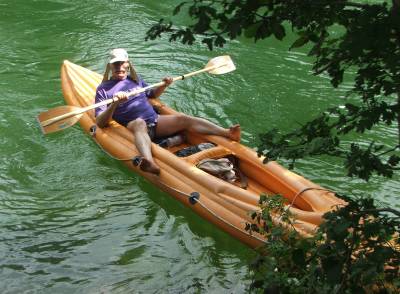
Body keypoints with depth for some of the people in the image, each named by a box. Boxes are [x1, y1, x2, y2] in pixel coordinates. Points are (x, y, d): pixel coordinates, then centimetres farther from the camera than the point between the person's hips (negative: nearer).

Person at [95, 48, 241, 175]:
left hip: (154, 120, 6)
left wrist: (164, 85, 17)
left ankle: (227, 133, -37)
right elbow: (100, 122, -4)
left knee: (182, 118, -19)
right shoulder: (103, 89, 6)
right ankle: (149, 162, -74)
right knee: (140, 123, -41)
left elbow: (152, 95, 38)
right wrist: (115, 104, -21)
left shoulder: (135, 79, 23)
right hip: (131, 125, -6)